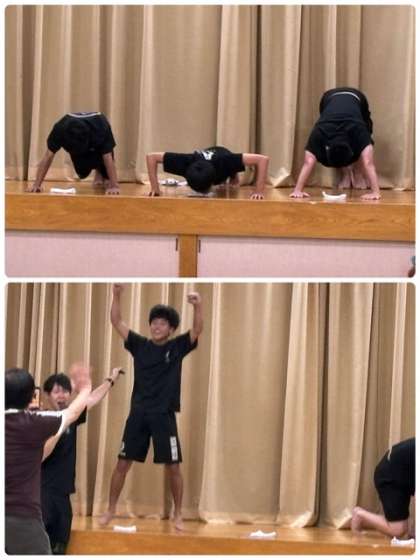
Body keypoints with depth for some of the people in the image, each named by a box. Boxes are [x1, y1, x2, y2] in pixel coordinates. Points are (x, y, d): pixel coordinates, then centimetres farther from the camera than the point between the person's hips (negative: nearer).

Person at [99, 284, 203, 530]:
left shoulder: (177, 347, 0)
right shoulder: (140, 345, 5)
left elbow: (197, 330, -14)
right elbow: (117, 322, -1)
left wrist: (198, 305, -32)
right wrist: (117, 295, -16)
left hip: (164, 416, -2)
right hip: (139, 413, 2)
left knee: (173, 466, 0)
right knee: (123, 463, 3)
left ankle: (178, 514, 12)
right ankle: (111, 510, 15)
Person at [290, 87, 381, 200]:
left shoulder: (357, 129, -46)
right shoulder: (319, 133, -42)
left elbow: (368, 163, -54)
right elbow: (308, 163, -47)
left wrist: (376, 192, -62)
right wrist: (298, 190, -56)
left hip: (356, 98, -1)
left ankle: (358, 175, 4)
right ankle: (346, 175, 7)